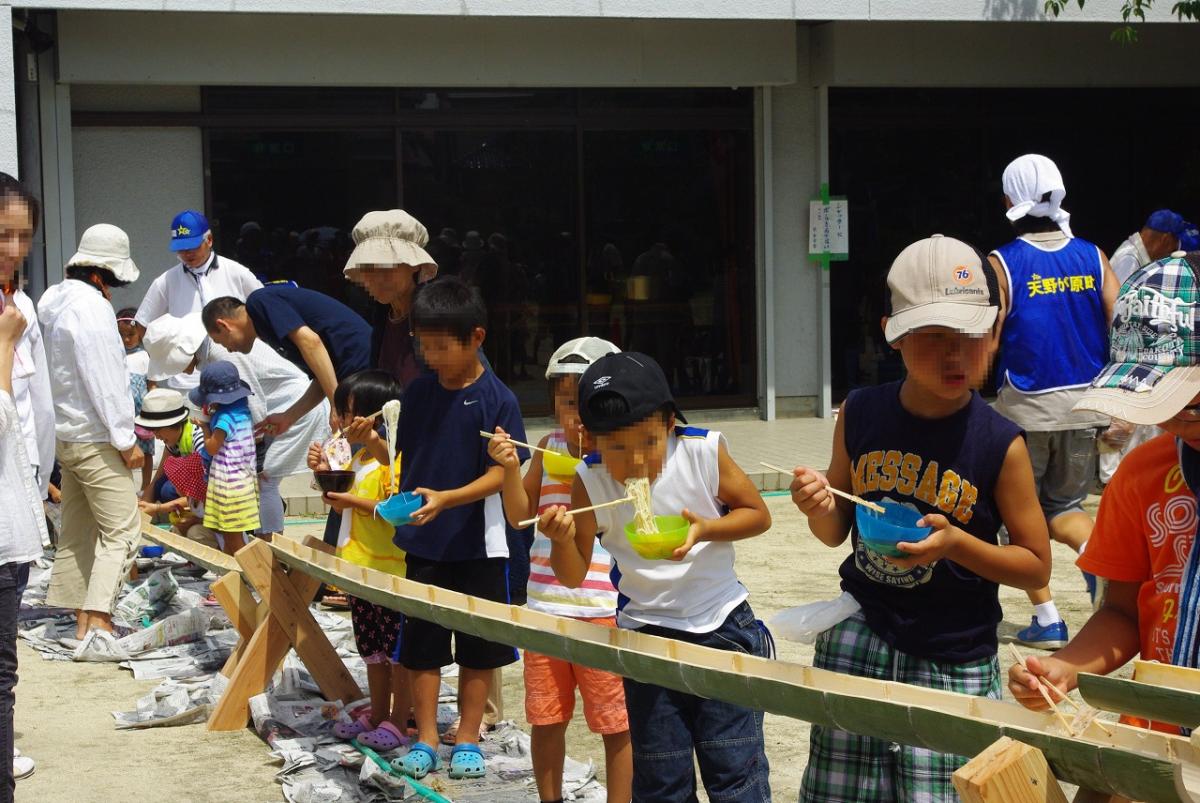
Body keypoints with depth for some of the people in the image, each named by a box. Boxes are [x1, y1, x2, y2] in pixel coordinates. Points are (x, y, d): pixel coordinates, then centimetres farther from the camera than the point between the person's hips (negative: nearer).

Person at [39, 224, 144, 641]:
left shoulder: (54, 301, 11)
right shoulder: (92, 306, -17)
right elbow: (105, 380, -19)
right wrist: (125, 440, -15)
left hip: (63, 433, 10)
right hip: (94, 438, -10)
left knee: (76, 531, 14)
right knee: (122, 531, -9)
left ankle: (76, 617, 19)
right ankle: (96, 619, -16)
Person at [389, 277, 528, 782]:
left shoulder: (497, 400, -11)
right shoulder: (418, 392, 2)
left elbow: (500, 474, -15)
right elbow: (403, 455, 12)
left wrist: (445, 499, -26)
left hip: (478, 544, -3)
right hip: (421, 541, 3)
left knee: (478, 648, 8)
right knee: (422, 645, 9)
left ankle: (467, 740, 21)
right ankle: (426, 739, 20)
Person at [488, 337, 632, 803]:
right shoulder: (549, 447, 7)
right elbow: (520, 516, 11)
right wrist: (510, 468, -5)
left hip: (604, 608, -4)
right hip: (545, 604, 4)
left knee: (615, 721, 2)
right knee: (545, 716, 15)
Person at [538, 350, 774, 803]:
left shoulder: (704, 452, -14)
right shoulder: (590, 483, -12)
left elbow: (758, 515, -2)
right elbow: (573, 576, -5)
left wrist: (705, 529, -21)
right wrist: (561, 539, -28)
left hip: (722, 625, -1)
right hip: (646, 635, 1)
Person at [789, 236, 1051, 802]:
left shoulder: (1001, 444, -12)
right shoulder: (860, 415, -2)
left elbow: (1036, 566, -4)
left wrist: (955, 543, -20)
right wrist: (818, 508, -12)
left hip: (953, 663, -3)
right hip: (858, 634, 3)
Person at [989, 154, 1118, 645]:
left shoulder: (1001, 263, -8)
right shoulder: (1092, 256, 2)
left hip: (1026, 406, -4)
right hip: (1084, 403, 4)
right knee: (1064, 504, 20)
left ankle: (1047, 619, 9)